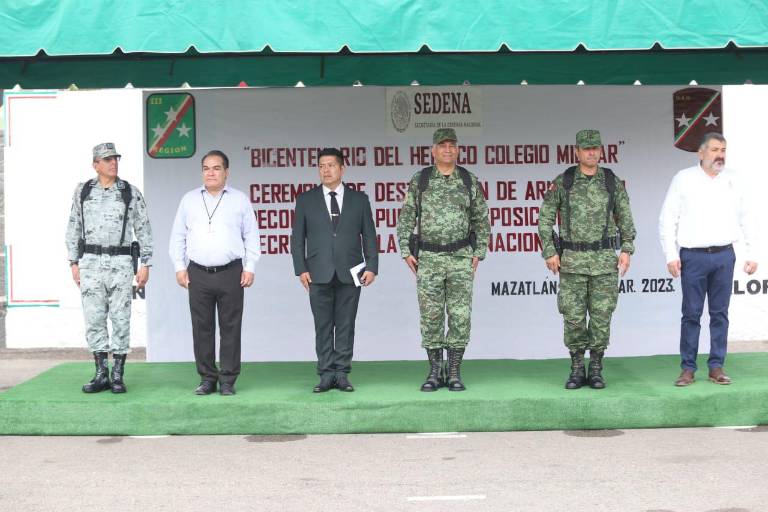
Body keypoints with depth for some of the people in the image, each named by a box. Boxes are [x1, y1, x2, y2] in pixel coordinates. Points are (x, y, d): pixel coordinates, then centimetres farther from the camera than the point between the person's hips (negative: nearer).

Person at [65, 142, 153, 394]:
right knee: (94, 318, 2)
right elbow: (73, 229, 10)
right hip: (91, 262, 2)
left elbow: (144, 230, 3)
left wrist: (145, 264, -3)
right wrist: (74, 262, 5)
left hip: (121, 262, -2)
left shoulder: (131, 193, 2)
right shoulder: (83, 191, 7)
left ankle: (118, 375, 6)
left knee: (120, 319, -1)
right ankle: (101, 374, 9)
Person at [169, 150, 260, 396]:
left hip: (231, 273, -1)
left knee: (230, 327, 0)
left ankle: (228, 380, 7)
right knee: (202, 328, 4)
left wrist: (249, 268, -1)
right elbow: (178, 237, 12)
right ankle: (207, 378, 13)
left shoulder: (240, 200, 6)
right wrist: (179, 267, 4)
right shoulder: (189, 199, 10)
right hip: (197, 273, 2)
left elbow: (251, 236, 6)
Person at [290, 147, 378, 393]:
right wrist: (301, 269, -3)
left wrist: (371, 266, -3)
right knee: (323, 327, 3)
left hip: (350, 274, 0)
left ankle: (342, 374, 10)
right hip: (319, 274, 0)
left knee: (346, 326, 3)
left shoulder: (359, 199, 8)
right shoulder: (306, 200, 8)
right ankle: (326, 375, 9)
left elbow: (369, 236, 7)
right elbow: (297, 238, 6)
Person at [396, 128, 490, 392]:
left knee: (460, 316, -2)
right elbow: (406, 218, 3)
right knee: (431, 316, 2)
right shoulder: (419, 180, 1)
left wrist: (478, 253, 0)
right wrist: (406, 252, -5)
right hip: (428, 258, 0)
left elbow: (481, 220, 8)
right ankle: (435, 372, 11)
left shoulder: (470, 181, 3)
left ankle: (454, 373, 7)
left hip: (461, 258, 0)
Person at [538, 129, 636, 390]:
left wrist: (626, 250, -1)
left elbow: (625, 218, 9)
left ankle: (596, 370, 13)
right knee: (573, 317, -1)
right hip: (572, 260, -1)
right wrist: (549, 252, -5)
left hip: (605, 259, 1)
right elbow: (545, 218, 2)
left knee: (601, 316, 2)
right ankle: (577, 369, 12)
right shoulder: (562, 182, -1)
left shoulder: (613, 182, 4)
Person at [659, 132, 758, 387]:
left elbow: (746, 219, 14)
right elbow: (667, 220, 0)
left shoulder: (732, 180, 9)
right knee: (691, 314, 0)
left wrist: (751, 254, 9)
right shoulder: (683, 179, 1)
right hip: (693, 256, -3)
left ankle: (716, 367, 12)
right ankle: (688, 368, 6)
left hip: (724, 255, 3)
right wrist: (671, 256, -7)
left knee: (720, 313, 6)